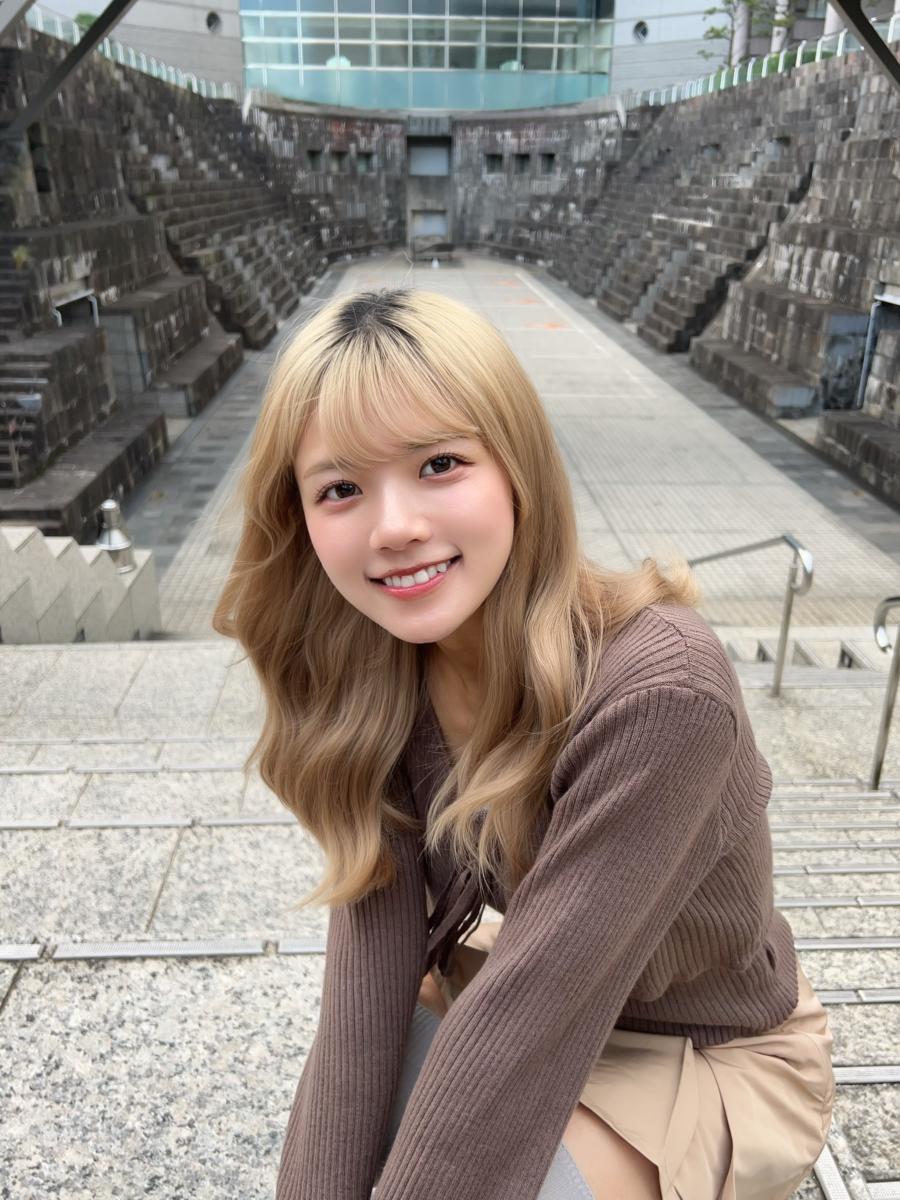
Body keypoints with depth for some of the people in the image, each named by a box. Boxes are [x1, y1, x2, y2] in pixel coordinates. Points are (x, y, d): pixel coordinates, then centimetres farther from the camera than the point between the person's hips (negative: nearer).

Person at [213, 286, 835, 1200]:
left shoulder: (657, 691, -35)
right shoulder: (377, 678, -15)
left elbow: (528, 1001, -31)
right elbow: (372, 950, -18)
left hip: (717, 1058, -4)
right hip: (531, 996, 5)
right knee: (321, 1110, -10)